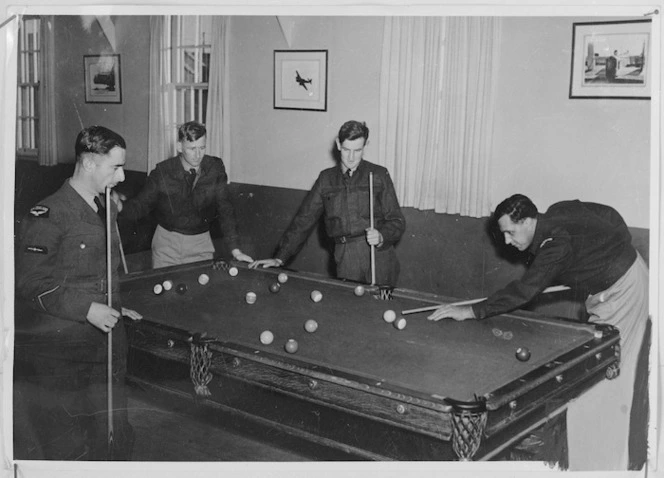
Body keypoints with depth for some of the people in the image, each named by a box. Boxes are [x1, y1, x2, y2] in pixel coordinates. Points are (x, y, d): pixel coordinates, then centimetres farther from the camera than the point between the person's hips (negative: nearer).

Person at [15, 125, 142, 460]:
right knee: (63, 448, 1)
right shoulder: (49, 216, -14)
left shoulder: (109, 210, 12)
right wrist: (87, 309, -20)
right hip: (55, 348, -7)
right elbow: (31, 283, -16)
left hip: (103, 338, 7)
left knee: (113, 442, 11)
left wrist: (115, 308, 11)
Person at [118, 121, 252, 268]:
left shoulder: (215, 168, -8)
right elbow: (139, 207, -9)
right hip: (167, 242, -1)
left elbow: (225, 209, -6)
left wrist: (235, 250, -13)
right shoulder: (162, 172, -12)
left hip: (201, 243, 1)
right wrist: (120, 206, -33)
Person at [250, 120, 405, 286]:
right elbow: (304, 220, 11)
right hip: (346, 262, 2)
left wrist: (381, 237, -18)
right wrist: (280, 258, 5)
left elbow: (397, 221, 4)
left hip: (379, 256, -1)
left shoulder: (379, 175, 3)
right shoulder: (326, 179, 11)